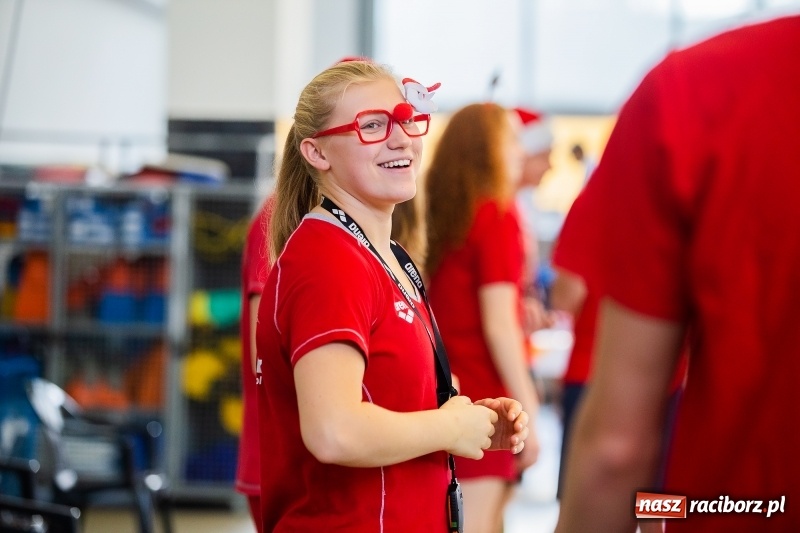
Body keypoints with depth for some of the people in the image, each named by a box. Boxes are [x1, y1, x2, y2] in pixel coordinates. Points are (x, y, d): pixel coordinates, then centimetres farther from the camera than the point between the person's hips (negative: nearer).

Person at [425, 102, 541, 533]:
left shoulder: (439, 213, 11)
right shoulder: (497, 215, -10)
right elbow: (498, 323, -15)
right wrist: (527, 413, -12)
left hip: (446, 395, 8)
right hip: (484, 398, -8)